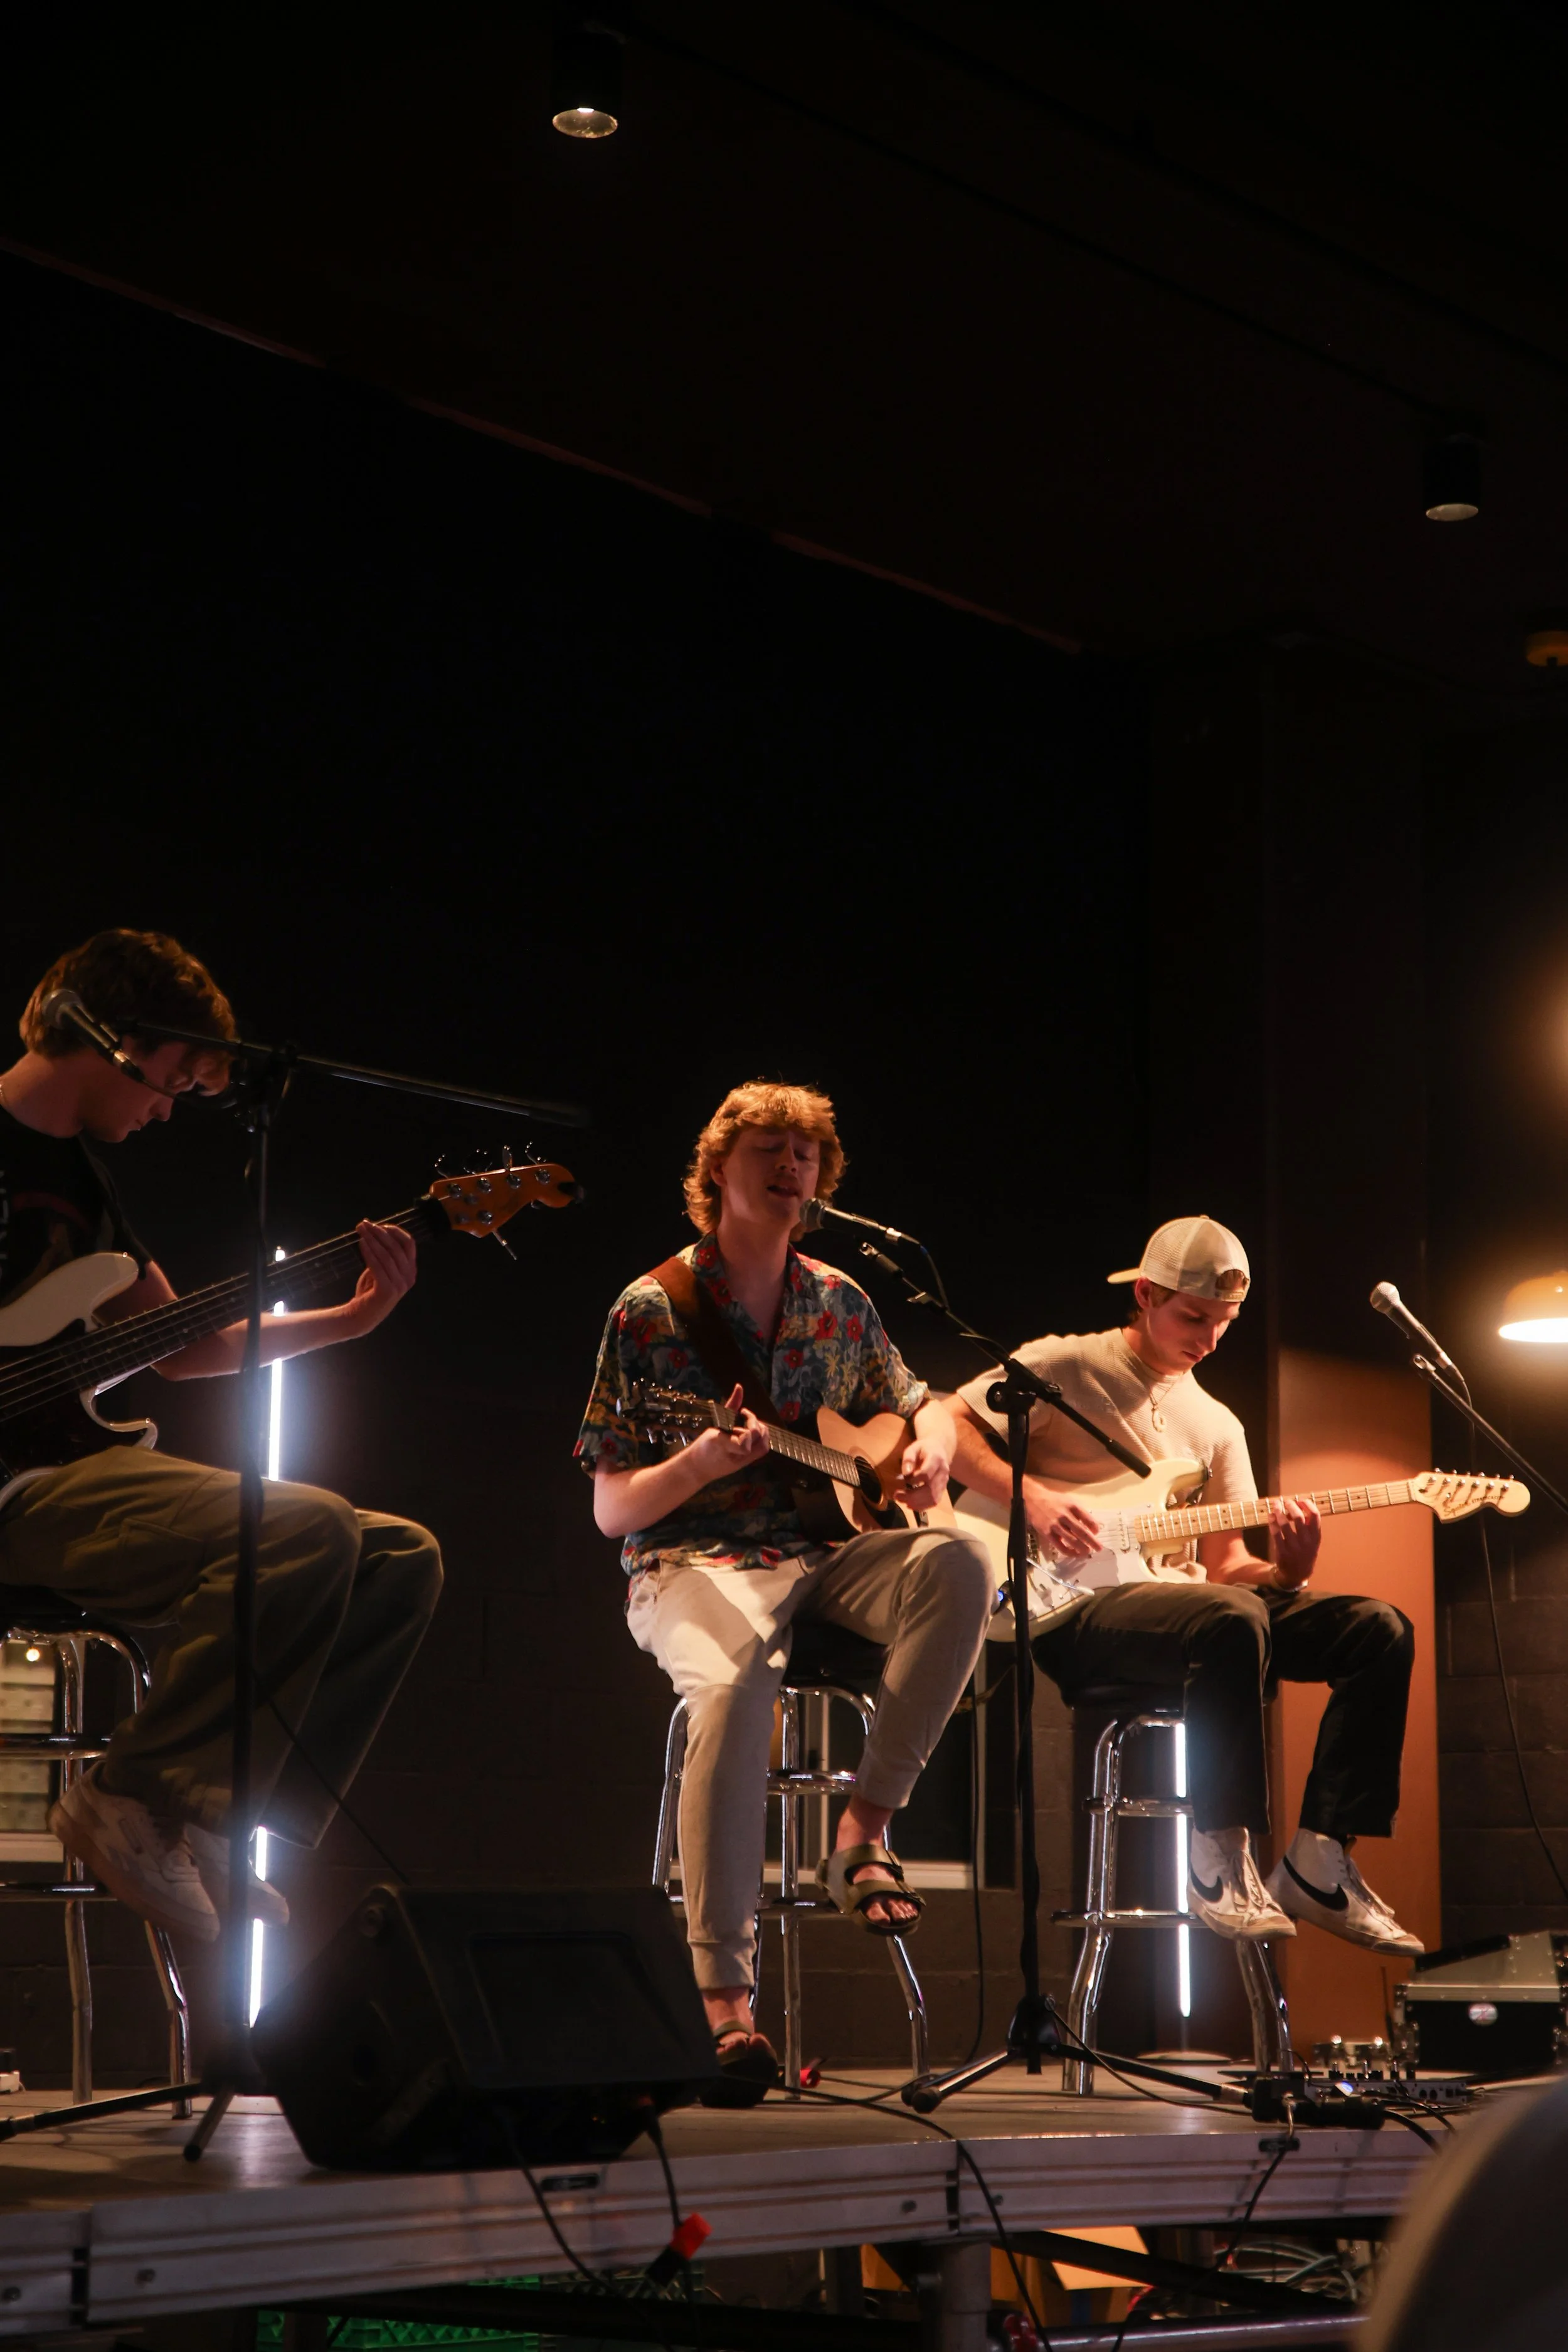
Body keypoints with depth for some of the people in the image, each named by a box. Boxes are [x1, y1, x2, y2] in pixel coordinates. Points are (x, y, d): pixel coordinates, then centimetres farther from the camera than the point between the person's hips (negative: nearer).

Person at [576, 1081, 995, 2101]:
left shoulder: (840, 1301, 13)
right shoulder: (651, 1310, 0)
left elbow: (924, 1404, 28)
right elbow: (612, 1511, -2)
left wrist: (930, 1450, 3)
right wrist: (702, 1461, -22)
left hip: (826, 1551, 4)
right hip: (694, 1564, -4)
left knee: (961, 1562, -28)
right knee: (739, 1674, -40)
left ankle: (864, 1828, -17)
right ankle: (724, 1998, -42)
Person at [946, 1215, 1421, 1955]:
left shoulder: (1217, 1424, 21)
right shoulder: (1064, 1368, 4)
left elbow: (1224, 1565, 15)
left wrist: (1286, 1571, -8)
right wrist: (1029, 1495, -16)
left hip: (1180, 1602, 7)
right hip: (1077, 1609, -7)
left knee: (1379, 1630, -13)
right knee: (1232, 1621, -38)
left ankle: (1318, 1866, -13)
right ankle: (1220, 1863, -27)